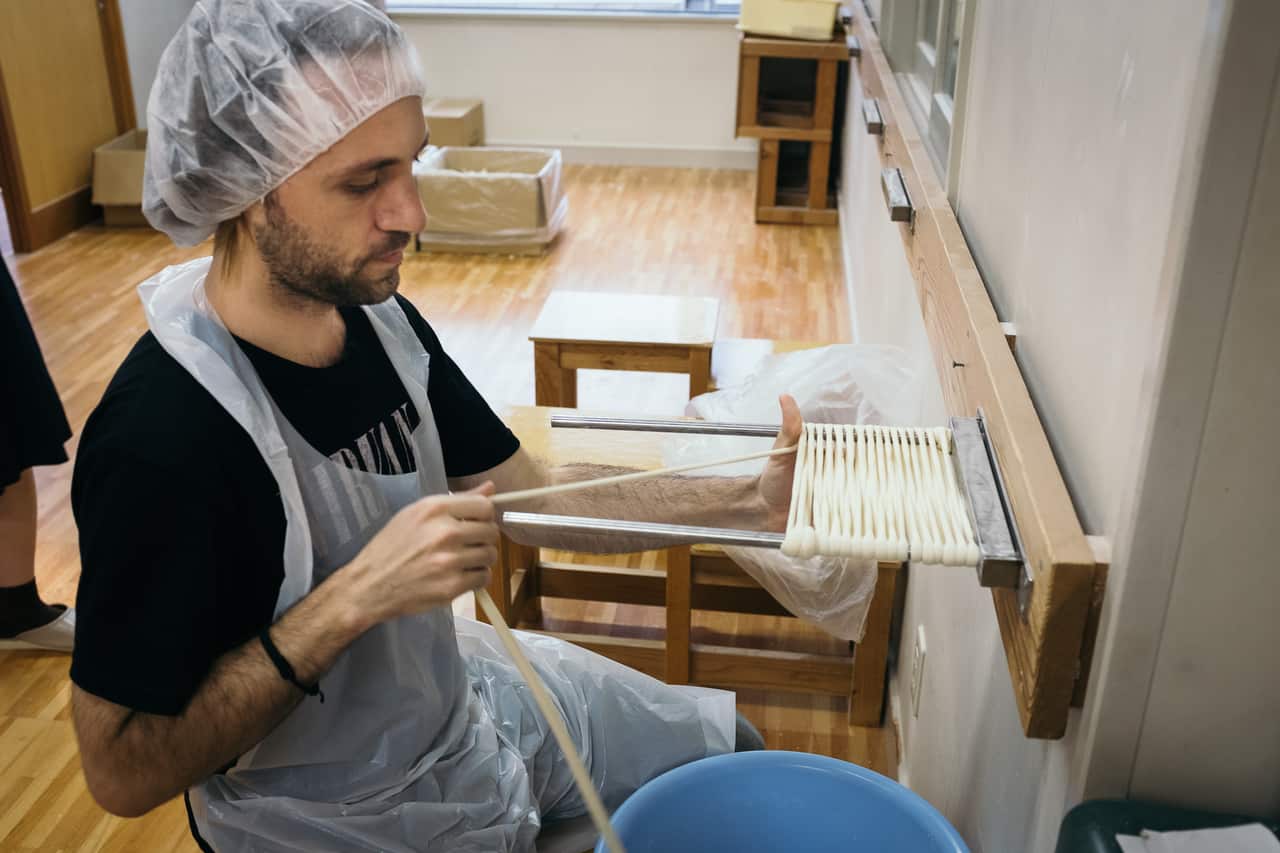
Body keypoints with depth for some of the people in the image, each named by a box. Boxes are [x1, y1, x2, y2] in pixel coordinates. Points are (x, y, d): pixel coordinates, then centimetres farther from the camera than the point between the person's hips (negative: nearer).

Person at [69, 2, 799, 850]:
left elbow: (532, 494, -3)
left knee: (730, 749, 18)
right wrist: (354, 597, -35)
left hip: (461, 686, 7)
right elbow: (123, 770, -25)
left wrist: (751, 499, -13)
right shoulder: (160, 438, -32)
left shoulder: (377, 317, -8)